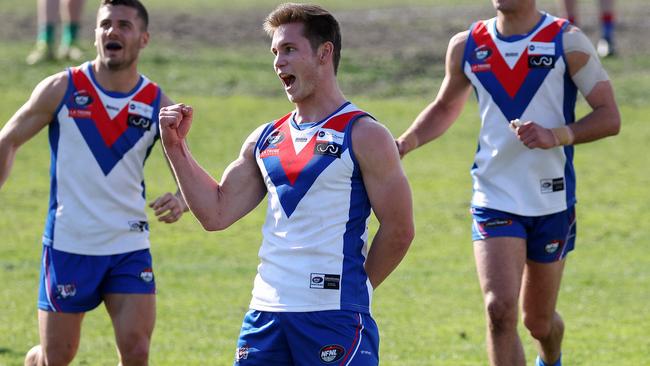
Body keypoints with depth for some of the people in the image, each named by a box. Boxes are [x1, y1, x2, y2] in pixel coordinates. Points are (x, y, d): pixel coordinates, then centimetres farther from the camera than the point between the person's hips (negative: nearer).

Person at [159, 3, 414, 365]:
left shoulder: (363, 136, -5)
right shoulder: (266, 139, 14)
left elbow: (398, 229, -6)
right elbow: (216, 213, 15)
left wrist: (351, 289, 0)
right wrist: (176, 147, 9)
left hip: (336, 319, -6)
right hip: (265, 314, 6)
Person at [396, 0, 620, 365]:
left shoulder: (568, 42, -7)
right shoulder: (466, 46, 2)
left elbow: (609, 117, -8)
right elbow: (445, 108, 19)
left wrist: (555, 136, -25)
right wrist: (404, 143, 1)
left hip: (553, 201, -1)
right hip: (494, 199, 1)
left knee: (539, 320, 14)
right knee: (500, 309, -18)